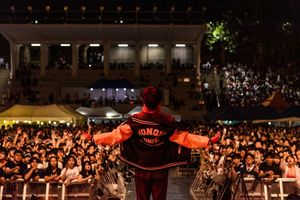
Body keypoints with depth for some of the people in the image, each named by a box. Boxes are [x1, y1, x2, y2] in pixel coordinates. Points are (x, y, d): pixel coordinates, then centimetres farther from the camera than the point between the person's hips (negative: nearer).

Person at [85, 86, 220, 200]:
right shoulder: (167, 122, -12)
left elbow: (115, 135, -12)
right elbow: (186, 138, -11)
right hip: (160, 170, 0)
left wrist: (93, 138, -3)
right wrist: (209, 141, -5)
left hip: (141, 169, 1)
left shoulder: (135, 120, -11)